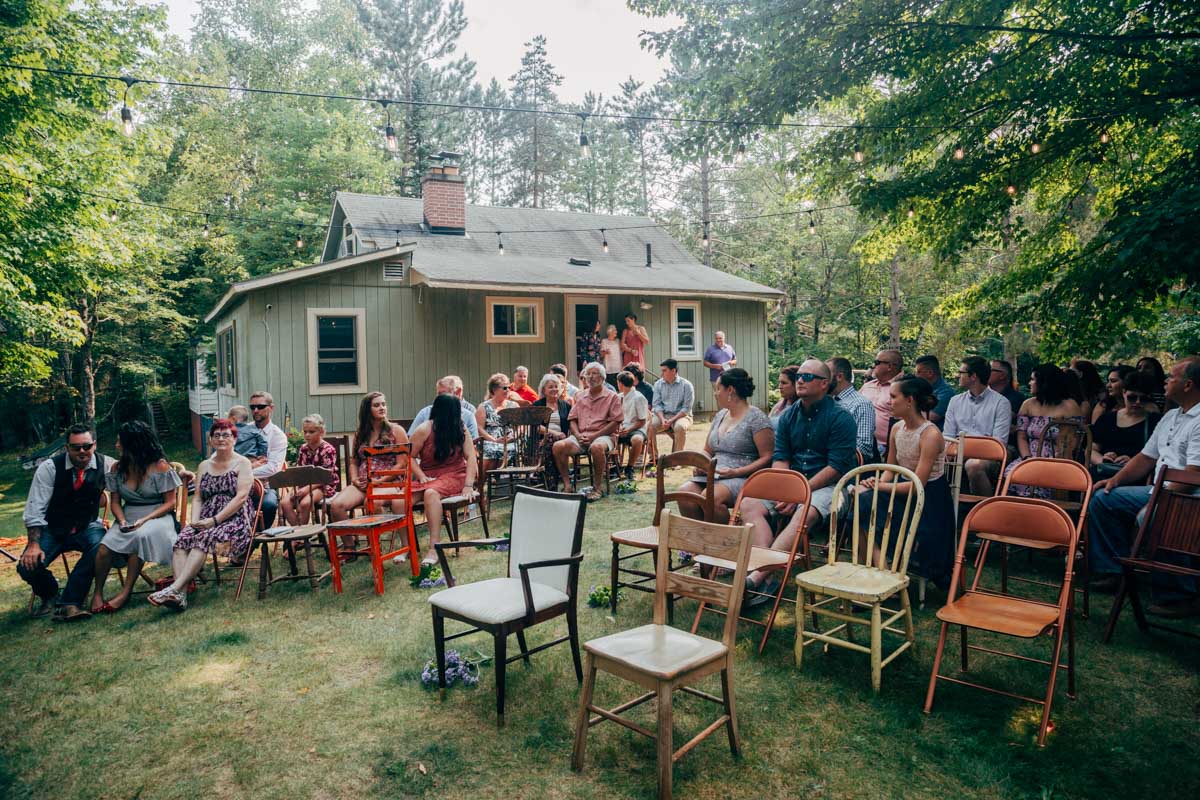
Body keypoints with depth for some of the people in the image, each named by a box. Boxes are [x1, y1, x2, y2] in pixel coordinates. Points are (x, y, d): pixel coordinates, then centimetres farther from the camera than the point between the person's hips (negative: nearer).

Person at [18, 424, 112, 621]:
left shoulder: (105, 465, -8)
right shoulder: (49, 468, -13)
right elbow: (34, 510, -14)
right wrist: (33, 544, -22)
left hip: (87, 528, 0)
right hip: (52, 530, 0)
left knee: (101, 546, -33)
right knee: (27, 565, -23)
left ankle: (69, 603, -25)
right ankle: (48, 595, 12)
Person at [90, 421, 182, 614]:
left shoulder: (160, 466, -6)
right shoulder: (117, 468, 9)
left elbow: (169, 503, -5)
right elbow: (115, 502, 12)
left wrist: (144, 520, -17)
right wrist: (122, 520, -9)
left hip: (157, 516, -4)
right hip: (128, 516, 4)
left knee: (140, 536, -36)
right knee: (105, 546, -26)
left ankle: (126, 591, -24)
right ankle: (97, 593, -10)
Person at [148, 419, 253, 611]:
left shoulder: (242, 463, 4)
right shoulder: (204, 466, 21)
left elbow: (241, 497, -8)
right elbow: (197, 498, 15)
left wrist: (214, 520, -15)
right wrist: (195, 521, -5)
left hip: (235, 519, -5)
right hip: (206, 521, 5)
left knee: (205, 538, -32)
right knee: (182, 539, -24)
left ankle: (174, 588, -39)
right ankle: (180, 595, -38)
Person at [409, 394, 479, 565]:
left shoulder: (461, 429, 2)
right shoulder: (424, 430, -3)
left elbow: (471, 457, -4)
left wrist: (468, 485, -14)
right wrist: (422, 477, -14)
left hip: (453, 476, -2)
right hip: (427, 476, 2)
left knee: (431, 493, -36)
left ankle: (434, 549, -36)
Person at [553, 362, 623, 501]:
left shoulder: (612, 397, 7)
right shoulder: (580, 397, 22)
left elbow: (615, 423, -3)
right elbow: (572, 420, 17)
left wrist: (593, 437, -13)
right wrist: (578, 435, -5)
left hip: (602, 435, -4)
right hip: (580, 436, 4)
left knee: (597, 447, -40)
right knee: (558, 446, -23)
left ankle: (596, 488, -24)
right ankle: (568, 485, -15)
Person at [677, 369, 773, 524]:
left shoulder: (756, 418, -3)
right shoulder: (720, 415, 20)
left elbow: (767, 458, -9)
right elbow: (707, 451, 25)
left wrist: (736, 472, -18)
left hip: (742, 478, -6)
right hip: (714, 475, 6)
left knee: (710, 497, -35)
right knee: (684, 492, -23)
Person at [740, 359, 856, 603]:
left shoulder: (840, 417, -5)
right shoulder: (789, 416, 13)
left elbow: (837, 466, -12)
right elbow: (780, 457, 9)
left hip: (828, 486, -6)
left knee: (804, 515, -36)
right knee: (750, 505, -17)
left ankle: (756, 578, -42)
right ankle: (767, 572, -33)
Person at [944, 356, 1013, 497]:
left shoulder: (1000, 403, 4)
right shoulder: (955, 401, 18)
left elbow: (999, 442, -4)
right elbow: (947, 436, 13)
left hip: (988, 457, -3)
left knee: (973, 464, -39)